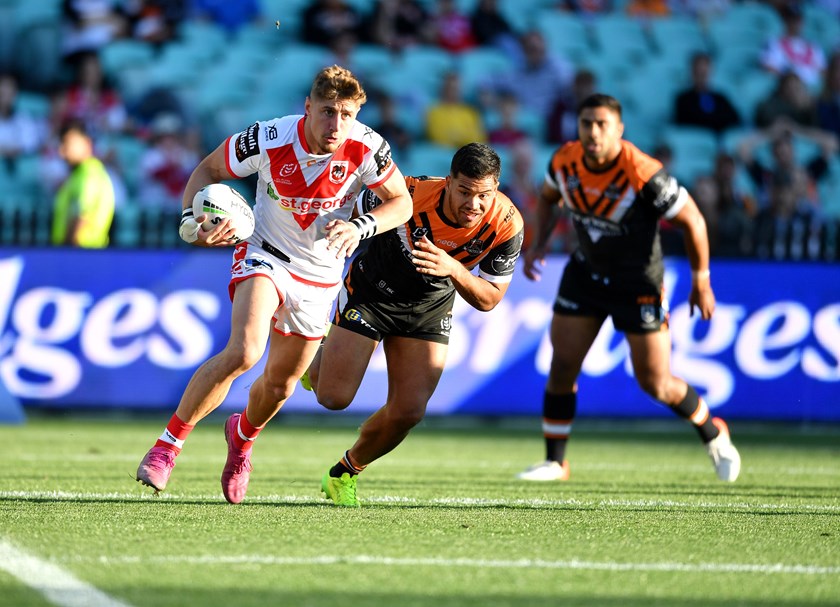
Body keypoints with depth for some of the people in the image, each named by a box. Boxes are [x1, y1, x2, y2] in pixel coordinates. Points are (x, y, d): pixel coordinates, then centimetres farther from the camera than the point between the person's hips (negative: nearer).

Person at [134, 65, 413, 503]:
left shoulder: (365, 147, -21)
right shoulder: (269, 140, -23)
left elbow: (401, 201, -8)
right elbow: (208, 170, -7)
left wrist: (361, 226, -28)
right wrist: (191, 221, -24)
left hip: (320, 274, 3)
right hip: (265, 255, -3)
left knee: (281, 381, 15)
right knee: (243, 352, -28)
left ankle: (244, 434, 50)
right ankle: (168, 443, -16)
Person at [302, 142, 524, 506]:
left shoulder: (507, 224, -25)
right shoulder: (410, 194, -33)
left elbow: (489, 299, -18)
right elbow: (350, 219, -14)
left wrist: (453, 269, -35)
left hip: (430, 308, 2)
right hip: (371, 293, -2)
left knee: (408, 412, -5)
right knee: (334, 397, -7)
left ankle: (345, 473, 22)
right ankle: (323, 355, 31)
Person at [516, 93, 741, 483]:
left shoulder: (644, 176, -30)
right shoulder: (565, 161, -13)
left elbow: (692, 220, -16)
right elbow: (549, 196, 12)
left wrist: (701, 281, -9)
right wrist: (539, 244, -1)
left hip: (638, 283, -5)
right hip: (586, 273, 5)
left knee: (656, 385, 0)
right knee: (562, 367, -2)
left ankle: (712, 434, 28)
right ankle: (555, 462, 13)